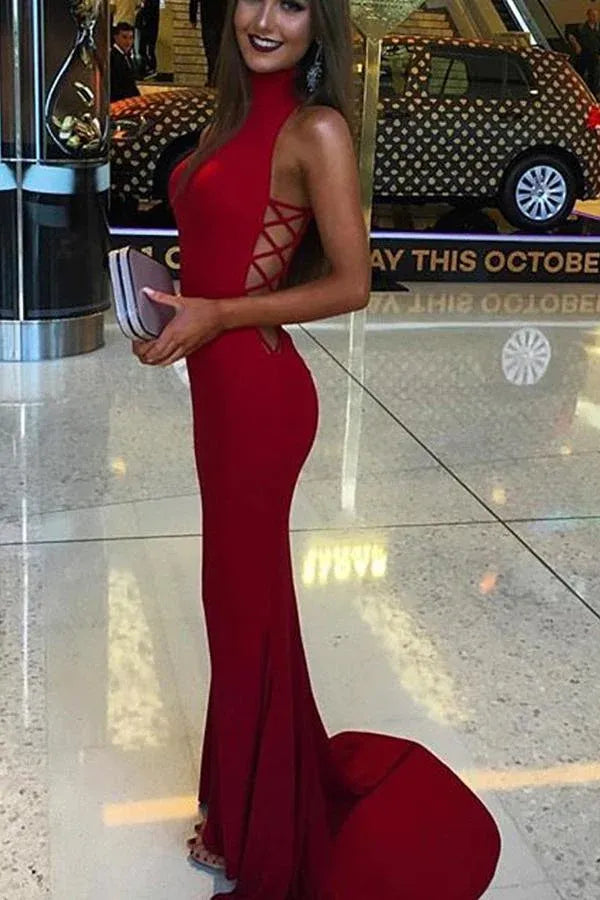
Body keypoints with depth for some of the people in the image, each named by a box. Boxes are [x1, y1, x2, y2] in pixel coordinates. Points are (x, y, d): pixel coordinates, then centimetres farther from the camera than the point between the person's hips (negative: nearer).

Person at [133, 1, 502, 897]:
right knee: (239, 594, 18)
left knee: (248, 602, 5)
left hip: (257, 392, -8)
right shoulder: (236, 117, 12)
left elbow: (350, 284, -14)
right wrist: (171, 316, 5)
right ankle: (243, 807, 39)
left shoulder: (316, 129, -12)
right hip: (219, 387, 8)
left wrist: (218, 315, -17)